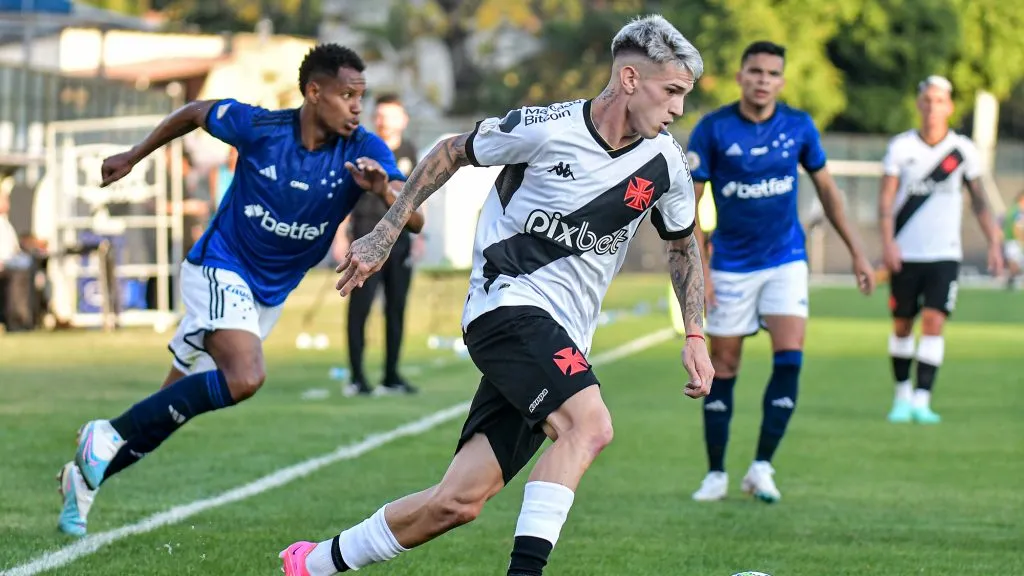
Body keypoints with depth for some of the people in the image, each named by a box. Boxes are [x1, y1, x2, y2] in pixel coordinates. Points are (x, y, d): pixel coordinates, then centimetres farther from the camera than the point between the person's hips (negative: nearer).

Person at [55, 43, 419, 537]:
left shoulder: (363, 152, -12)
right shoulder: (258, 127, -16)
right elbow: (195, 113, 4)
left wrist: (383, 188, -43)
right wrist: (133, 157, 12)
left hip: (270, 294, 5)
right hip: (219, 269, -5)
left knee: (173, 406, 9)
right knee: (245, 377, -30)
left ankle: (86, 473, 28)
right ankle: (109, 436, -19)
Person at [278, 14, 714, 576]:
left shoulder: (665, 164, 3)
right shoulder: (545, 128, -11)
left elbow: (683, 244, 22)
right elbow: (451, 152, 5)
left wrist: (695, 334, 13)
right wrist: (384, 234, 6)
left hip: (562, 342, 6)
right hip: (508, 302, -5)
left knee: (458, 502, -1)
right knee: (589, 423, -32)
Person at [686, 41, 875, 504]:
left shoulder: (799, 126, -2)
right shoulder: (712, 129, -9)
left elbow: (826, 189, 11)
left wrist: (856, 251, 10)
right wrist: (699, 267, -13)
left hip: (786, 261, 1)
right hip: (731, 266, -1)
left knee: (789, 357, -15)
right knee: (723, 368, 2)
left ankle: (762, 466, -9)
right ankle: (716, 474, 13)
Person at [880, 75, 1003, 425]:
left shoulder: (963, 150, 2)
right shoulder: (901, 146, -1)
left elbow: (978, 201, 10)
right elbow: (886, 199, -3)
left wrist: (994, 242, 3)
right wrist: (888, 241, -17)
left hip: (944, 255, 0)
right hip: (905, 254, 0)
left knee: (934, 322, -13)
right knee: (902, 325, 8)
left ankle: (922, 400, -16)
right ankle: (902, 395, 24)